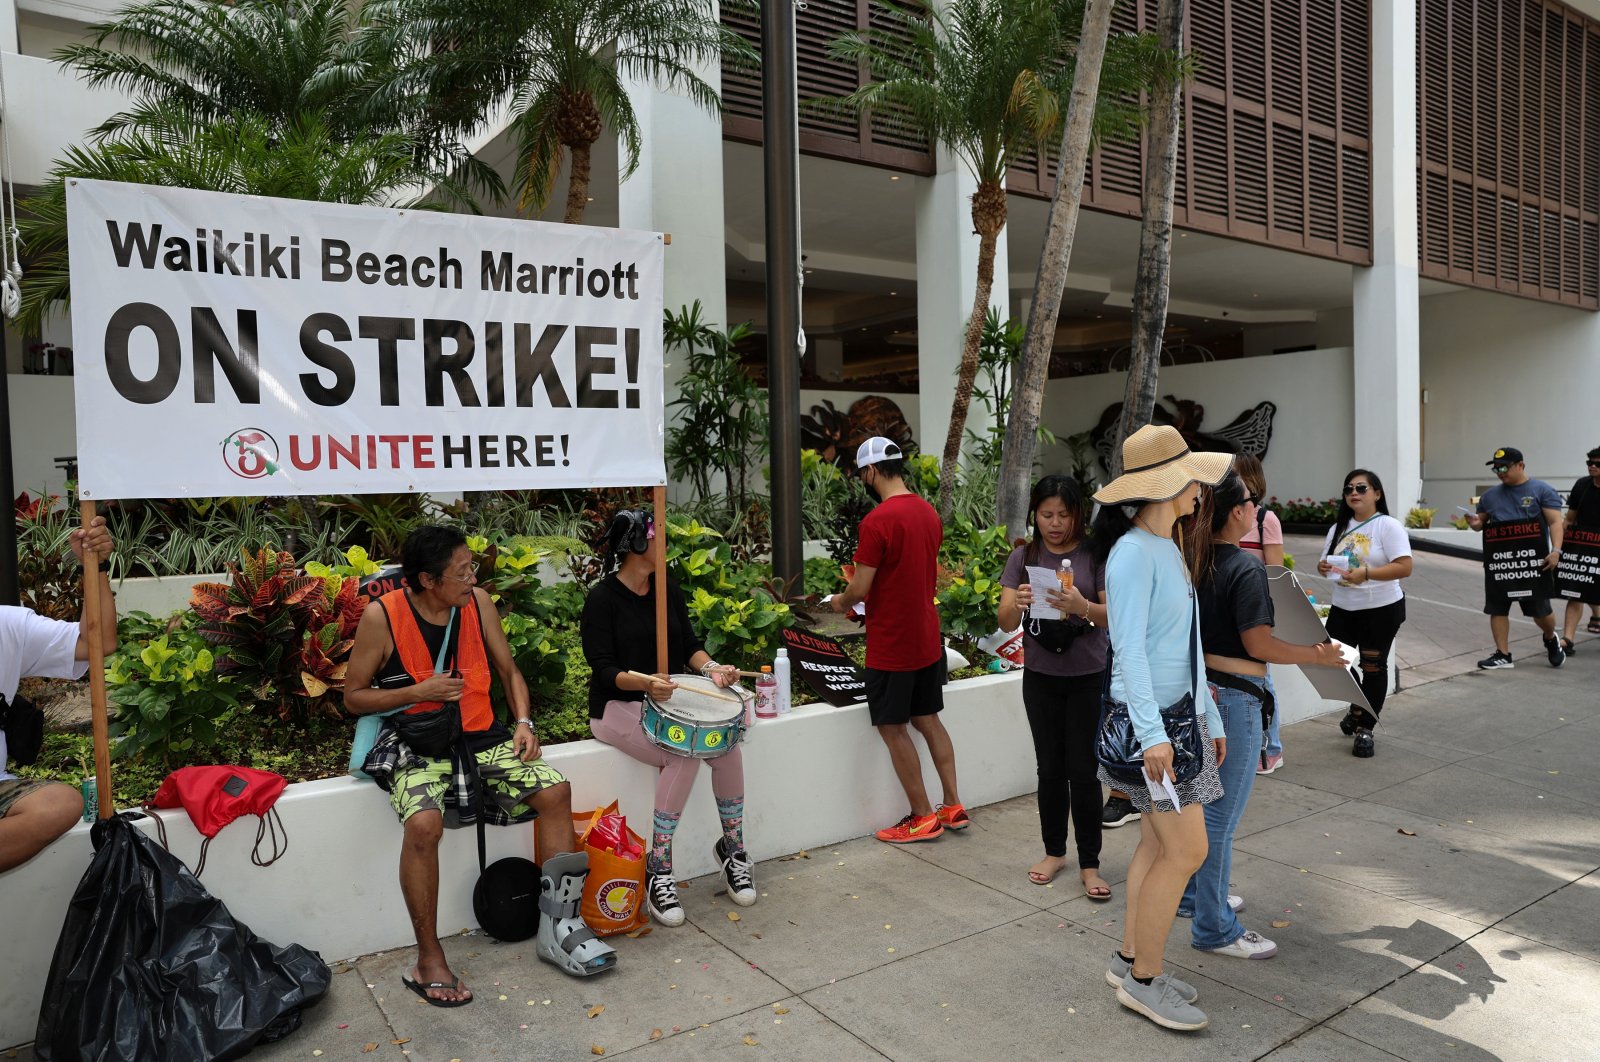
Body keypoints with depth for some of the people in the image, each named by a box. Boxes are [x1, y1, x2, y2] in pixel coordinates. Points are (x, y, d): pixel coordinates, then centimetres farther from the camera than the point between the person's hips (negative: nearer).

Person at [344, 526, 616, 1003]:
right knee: (424, 822, -33)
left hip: (482, 737, 4)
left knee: (555, 789, -15)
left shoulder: (478, 603, 1)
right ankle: (429, 960, -13)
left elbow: (508, 670, 12)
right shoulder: (382, 616, -10)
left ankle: (558, 924, -2)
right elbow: (353, 697, -2)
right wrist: (420, 692, -16)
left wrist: (523, 722, -4)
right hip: (418, 745, -4)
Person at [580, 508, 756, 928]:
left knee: (728, 745, -20)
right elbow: (603, 668, -16)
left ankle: (733, 848, 0)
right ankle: (658, 869, -17)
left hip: (667, 701, 6)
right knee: (684, 756, -30)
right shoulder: (602, 599, -10)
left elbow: (689, 645, 13)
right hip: (618, 706, -5)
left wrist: (710, 667, -8)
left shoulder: (669, 590, 9)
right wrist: (644, 681, -34)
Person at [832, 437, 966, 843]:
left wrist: (841, 601, 3)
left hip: (892, 645, -8)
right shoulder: (929, 513, 5)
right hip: (928, 639, 8)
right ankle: (954, 807, 23)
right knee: (928, 719, 18)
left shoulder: (877, 521, -21)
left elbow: (860, 588, -20)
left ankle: (923, 818, 15)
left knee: (893, 728, 6)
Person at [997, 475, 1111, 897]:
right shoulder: (1023, 557, 0)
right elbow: (1006, 622, -4)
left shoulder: (1095, 555, -7)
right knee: (1050, 768, 11)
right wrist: (1019, 603, -27)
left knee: (1083, 770, -1)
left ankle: (1089, 864, 12)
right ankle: (1054, 851, 27)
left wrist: (1082, 606, -32)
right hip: (1040, 677, 2)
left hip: (1088, 677, -2)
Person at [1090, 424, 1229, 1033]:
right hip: (1149, 722, -9)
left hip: (1179, 716, 9)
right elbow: (1129, 649, -21)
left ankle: (1129, 960, 25)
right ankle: (1143, 981, 9)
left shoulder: (1169, 550, 13)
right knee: (1187, 850, -5)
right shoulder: (1132, 553, -16)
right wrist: (1152, 733, -26)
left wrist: (1210, 718, 20)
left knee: (1158, 844, 13)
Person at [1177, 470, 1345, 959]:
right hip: (1235, 696, -9)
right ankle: (1214, 929, 12)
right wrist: (1319, 655, -7)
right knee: (1222, 814, 1)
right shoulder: (1246, 567, -19)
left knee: (1201, 800, 22)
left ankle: (1195, 895, 38)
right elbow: (1259, 645, -17)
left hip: (1199, 689, 9)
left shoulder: (1192, 560, 4)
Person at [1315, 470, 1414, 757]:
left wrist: (1366, 573, -30)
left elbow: (1404, 567, -19)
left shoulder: (1388, 526, -10)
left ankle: (1365, 728, 15)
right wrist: (1323, 567, -8)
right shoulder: (1339, 528, 10)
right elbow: (1326, 562, 16)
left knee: (1373, 668, 3)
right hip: (1342, 608, 6)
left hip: (1381, 610, -6)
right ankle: (1357, 709, 33)